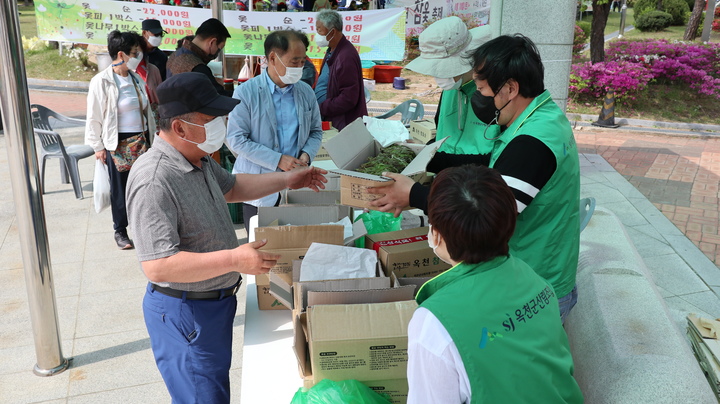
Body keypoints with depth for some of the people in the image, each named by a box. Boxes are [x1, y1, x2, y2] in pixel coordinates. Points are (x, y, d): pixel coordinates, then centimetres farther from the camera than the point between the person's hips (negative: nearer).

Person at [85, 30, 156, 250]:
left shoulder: (137, 79, 7)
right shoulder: (101, 82, -11)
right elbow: (94, 117, -7)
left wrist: (151, 137, 15)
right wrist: (98, 147, -5)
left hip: (141, 141, 5)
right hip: (117, 144, -5)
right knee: (120, 188, 6)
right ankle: (120, 231, 22)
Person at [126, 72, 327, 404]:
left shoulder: (197, 159, 2)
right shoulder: (154, 181, -29)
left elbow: (231, 187, 22)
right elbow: (157, 267, -33)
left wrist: (285, 180, 14)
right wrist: (234, 260, -34)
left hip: (215, 301, 10)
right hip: (185, 313, -10)